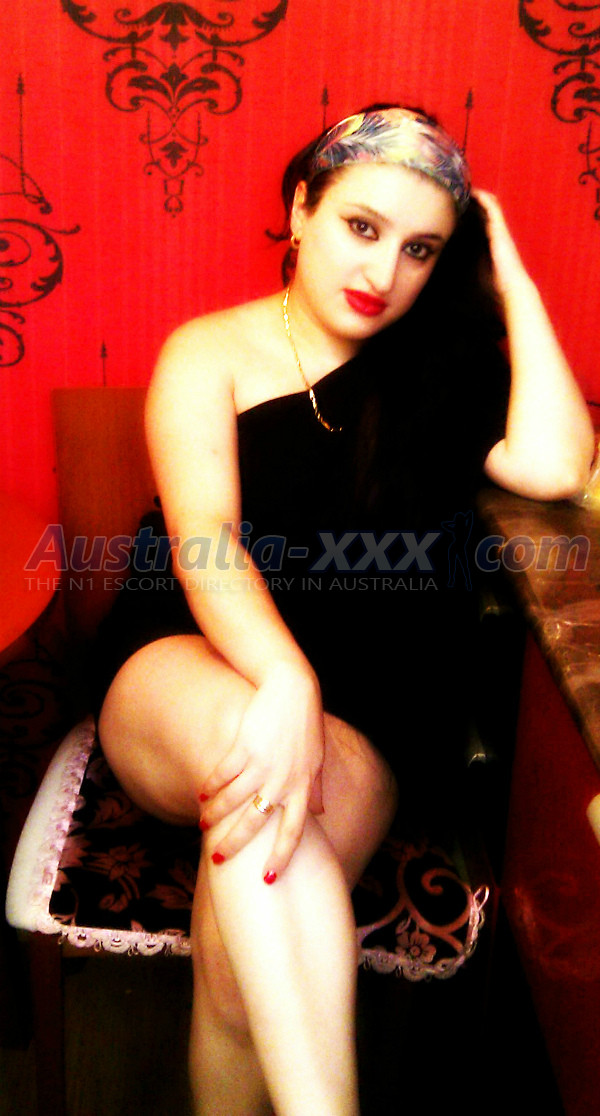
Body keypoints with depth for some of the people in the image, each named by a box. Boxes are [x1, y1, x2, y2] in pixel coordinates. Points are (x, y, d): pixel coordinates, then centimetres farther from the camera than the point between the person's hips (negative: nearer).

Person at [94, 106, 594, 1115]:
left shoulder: (443, 368, 11)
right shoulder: (209, 353, 4)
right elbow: (205, 546, -13)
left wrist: (509, 275, 1)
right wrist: (285, 684, -33)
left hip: (367, 714, 1)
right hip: (185, 679, -1)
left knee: (241, 947, -29)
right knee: (254, 754, -38)